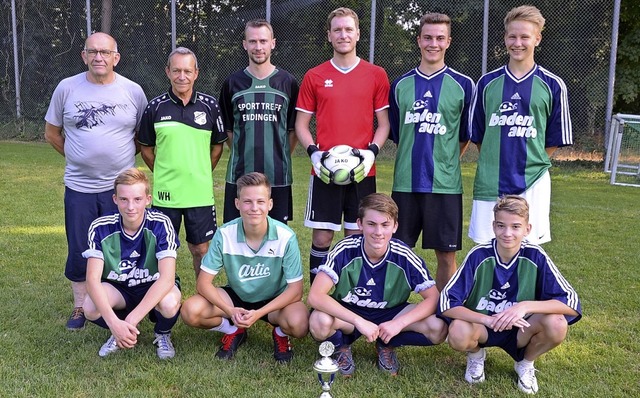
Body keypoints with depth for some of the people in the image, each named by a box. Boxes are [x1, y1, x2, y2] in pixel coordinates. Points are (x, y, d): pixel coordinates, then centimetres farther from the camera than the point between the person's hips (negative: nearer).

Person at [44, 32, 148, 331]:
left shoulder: (133, 91, -2)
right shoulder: (67, 88, -1)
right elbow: (52, 133, 9)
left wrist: (121, 157, 3)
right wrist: (80, 158, 6)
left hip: (120, 186, 0)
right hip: (79, 186, 1)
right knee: (79, 251, 10)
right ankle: (80, 307, 27)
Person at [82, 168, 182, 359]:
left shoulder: (160, 224, -25)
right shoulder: (101, 227, -19)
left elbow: (167, 278, -31)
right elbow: (93, 279, -25)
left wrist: (132, 319, -38)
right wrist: (114, 322, -40)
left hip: (154, 287, -2)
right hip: (118, 288, 2)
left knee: (169, 303, -35)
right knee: (91, 308, -29)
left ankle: (162, 334, 2)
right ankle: (121, 333, 6)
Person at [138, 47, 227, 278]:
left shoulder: (210, 106, 0)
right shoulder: (155, 107, -1)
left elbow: (217, 146, 11)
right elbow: (146, 148, 9)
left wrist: (200, 173, 8)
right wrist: (163, 173, 6)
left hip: (200, 193, 0)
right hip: (165, 194, 0)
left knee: (200, 249, 11)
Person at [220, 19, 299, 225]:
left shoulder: (288, 82, 3)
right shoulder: (232, 83, 5)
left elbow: (293, 129, 8)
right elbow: (228, 129, 12)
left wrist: (280, 157, 3)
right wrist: (243, 154, 6)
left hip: (278, 176, 0)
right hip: (239, 175, 1)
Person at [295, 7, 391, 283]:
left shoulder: (376, 75, 5)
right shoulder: (314, 77, 5)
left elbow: (384, 123, 6)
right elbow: (301, 124, 8)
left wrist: (371, 152, -11)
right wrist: (314, 153, -9)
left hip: (362, 171, 0)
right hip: (324, 171, 0)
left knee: (357, 237, 6)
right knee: (321, 237, 2)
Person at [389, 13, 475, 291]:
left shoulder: (463, 85, 1)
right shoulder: (400, 85, 8)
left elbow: (466, 136, 9)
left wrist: (444, 161, 11)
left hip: (445, 184, -2)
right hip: (405, 182, 2)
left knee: (446, 255, 5)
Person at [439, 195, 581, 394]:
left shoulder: (535, 257, -16)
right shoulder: (479, 256, -20)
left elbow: (571, 303, -19)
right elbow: (447, 303, -24)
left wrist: (526, 306, -34)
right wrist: (489, 319, -38)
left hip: (519, 329, 1)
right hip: (481, 325, -1)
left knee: (557, 325, -29)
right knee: (458, 334, -35)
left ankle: (526, 363, 5)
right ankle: (476, 355, 5)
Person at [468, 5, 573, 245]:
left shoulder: (552, 86, 1)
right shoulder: (487, 83, 6)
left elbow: (556, 139, 6)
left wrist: (531, 163, 4)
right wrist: (495, 162, 7)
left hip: (532, 183, -1)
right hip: (490, 183, 2)